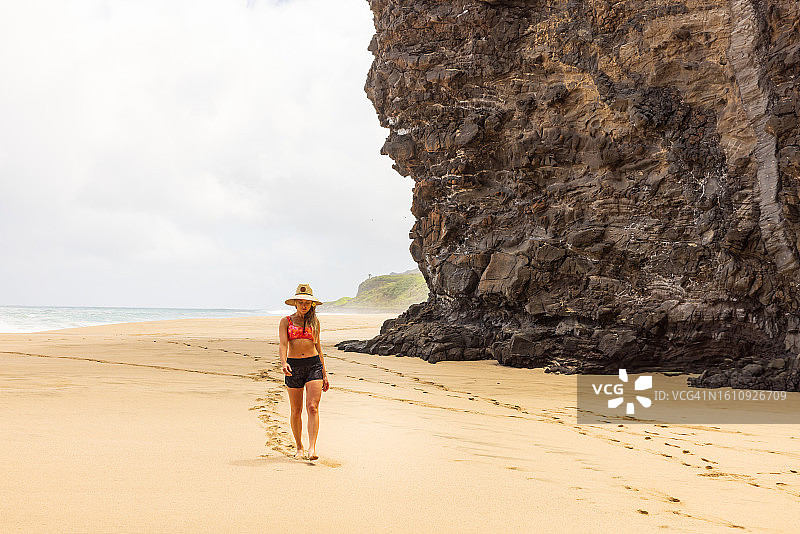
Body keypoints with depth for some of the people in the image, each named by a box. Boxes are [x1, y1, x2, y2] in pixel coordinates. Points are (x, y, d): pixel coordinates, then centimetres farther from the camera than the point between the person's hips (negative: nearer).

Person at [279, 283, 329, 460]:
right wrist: (284, 363, -27)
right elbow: (283, 345, -7)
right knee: (296, 410, 7)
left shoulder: (314, 321, 11)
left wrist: (324, 374, 13)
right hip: (294, 367, 0)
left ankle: (312, 448, -20)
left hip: (314, 365, 0)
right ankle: (299, 448, 21)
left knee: (313, 407, -14)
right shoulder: (286, 321, 5)